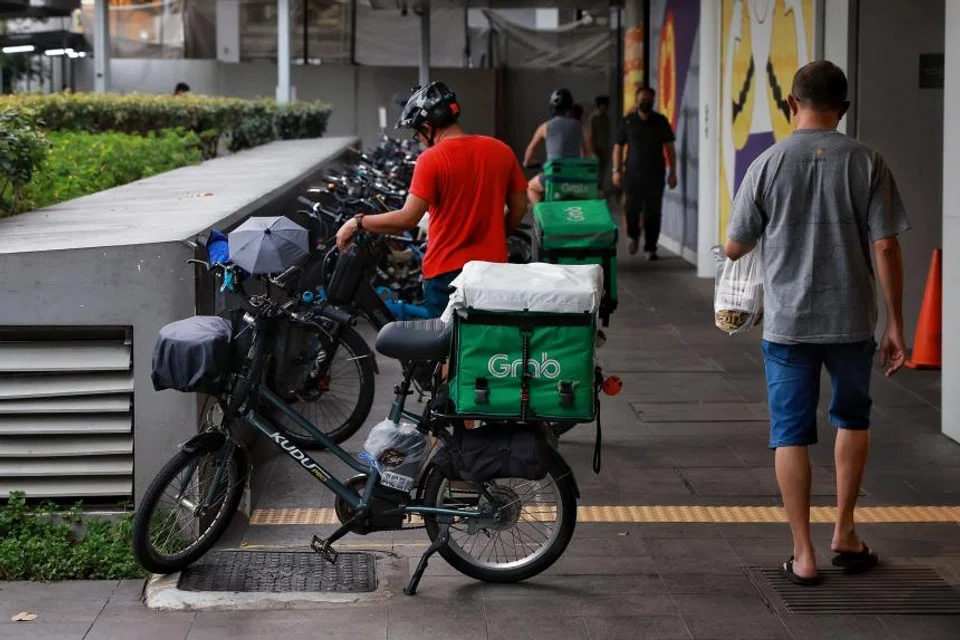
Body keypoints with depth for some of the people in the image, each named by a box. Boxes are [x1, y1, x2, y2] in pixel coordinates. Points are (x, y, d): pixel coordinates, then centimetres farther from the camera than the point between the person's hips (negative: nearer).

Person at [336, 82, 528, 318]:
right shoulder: (501, 151, 1)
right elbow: (519, 208, 7)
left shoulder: (432, 160, -14)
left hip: (447, 271, -5)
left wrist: (357, 223, -7)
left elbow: (407, 219, -18)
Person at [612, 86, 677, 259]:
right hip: (633, 174, 0)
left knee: (653, 212, -2)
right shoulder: (628, 121, 5)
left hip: (655, 175, 0)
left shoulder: (661, 121, 5)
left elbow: (670, 148, 7)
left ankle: (650, 248, 6)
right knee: (632, 209, -4)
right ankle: (633, 236, 25)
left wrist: (672, 172, 1)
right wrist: (617, 170, 0)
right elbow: (618, 147, 8)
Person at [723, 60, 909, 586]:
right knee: (852, 418, 22)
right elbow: (886, 248, -8)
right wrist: (895, 324, 0)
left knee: (791, 434, 6)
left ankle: (803, 555, 8)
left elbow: (734, 248, 1)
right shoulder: (867, 163, -5)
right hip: (852, 322, 1)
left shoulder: (768, 164, -5)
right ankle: (844, 534, 24)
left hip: (787, 322, -1)